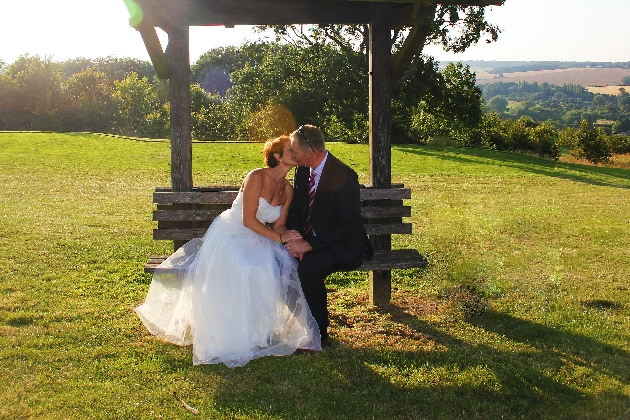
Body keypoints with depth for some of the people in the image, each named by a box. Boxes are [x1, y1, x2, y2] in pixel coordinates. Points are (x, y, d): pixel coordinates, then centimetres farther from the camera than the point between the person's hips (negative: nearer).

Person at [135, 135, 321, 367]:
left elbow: (279, 225, 5)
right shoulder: (257, 177, -16)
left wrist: (290, 239, -16)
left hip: (254, 240, 7)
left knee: (284, 265, -20)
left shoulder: (288, 190, 6)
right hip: (229, 235, -7)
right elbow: (248, 219, -20)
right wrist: (279, 237, -23)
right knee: (248, 269, -32)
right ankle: (238, 339, -18)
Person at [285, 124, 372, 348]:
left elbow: (349, 227, -23)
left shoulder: (344, 176, -21)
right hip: (309, 241, 7)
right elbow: (296, 210, 10)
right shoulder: (302, 170, 2)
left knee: (309, 267, -33)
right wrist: (294, 240, -11)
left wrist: (309, 245, -28)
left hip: (346, 246, -7)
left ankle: (319, 335, -16)